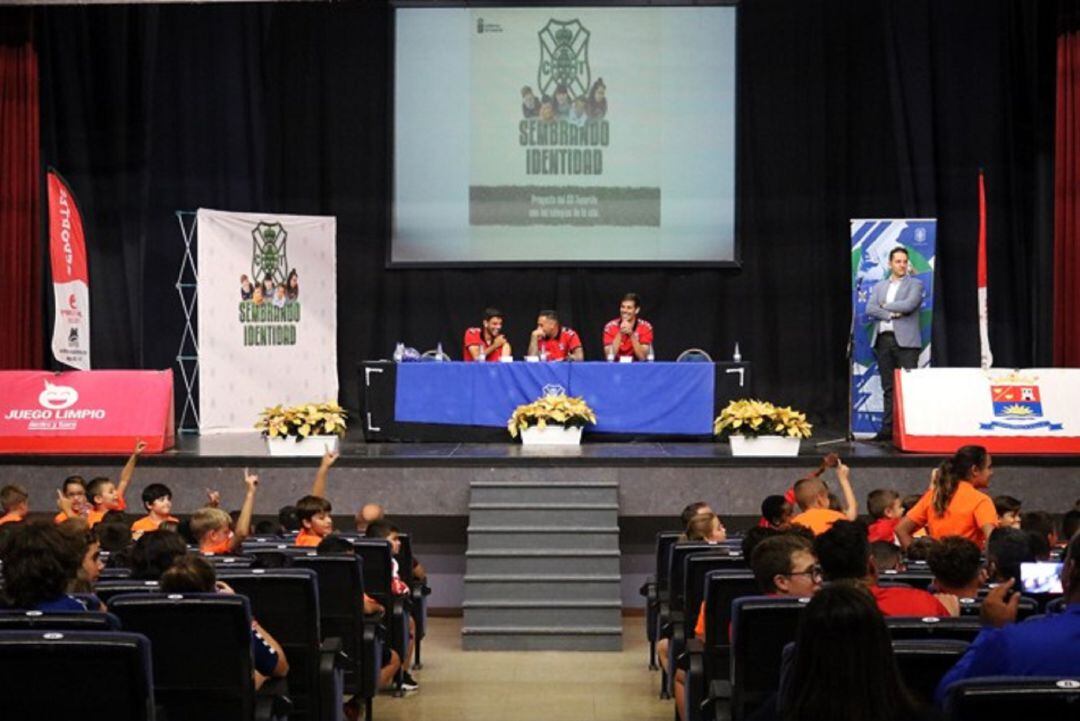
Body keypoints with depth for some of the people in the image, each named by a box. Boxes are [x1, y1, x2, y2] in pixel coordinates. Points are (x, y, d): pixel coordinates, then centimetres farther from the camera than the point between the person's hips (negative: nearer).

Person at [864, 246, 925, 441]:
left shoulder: (915, 284, 6)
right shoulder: (879, 286, 18)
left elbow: (909, 305, -11)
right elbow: (870, 309, 5)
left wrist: (886, 306, 1)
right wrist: (891, 314, -9)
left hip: (905, 340, -4)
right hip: (883, 340, 4)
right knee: (888, 388, 5)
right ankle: (888, 428, 5)